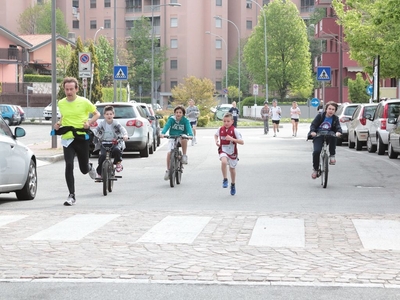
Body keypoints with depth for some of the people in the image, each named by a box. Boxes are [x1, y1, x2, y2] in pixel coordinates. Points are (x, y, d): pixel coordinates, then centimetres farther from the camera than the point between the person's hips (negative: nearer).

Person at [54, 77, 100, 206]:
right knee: (69, 166, -15)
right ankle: (71, 195, -7)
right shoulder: (61, 103, 5)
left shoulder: (84, 102, -6)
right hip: (67, 138, 2)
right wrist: (59, 123, 4)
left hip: (82, 138, -2)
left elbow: (97, 114, 5)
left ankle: (89, 167, 49)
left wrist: (89, 123, -13)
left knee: (84, 170, 8)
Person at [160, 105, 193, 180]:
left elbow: (189, 128, -21)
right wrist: (163, 133, -42)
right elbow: (166, 126, -22)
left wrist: (190, 135, -44)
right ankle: (168, 171, 0)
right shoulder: (171, 119, -7)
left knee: (184, 140, -38)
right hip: (172, 138, 1)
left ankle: (184, 156, -19)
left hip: (181, 138, -1)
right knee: (169, 153, -17)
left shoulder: (185, 121, -8)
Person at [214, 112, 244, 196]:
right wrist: (216, 141, -1)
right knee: (224, 162, -32)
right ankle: (225, 179, -15)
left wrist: (232, 139, -31)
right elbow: (216, 135, 20)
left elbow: (242, 142, -18)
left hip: (232, 152, 0)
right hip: (223, 151, 0)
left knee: (232, 168, 17)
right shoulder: (220, 129, -4)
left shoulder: (234, 130, -14)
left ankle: (233, 184, 41)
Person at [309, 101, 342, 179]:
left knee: (333, 137, -36)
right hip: (318, 137, -1)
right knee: (316, 151, -24)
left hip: (329, 137, 1)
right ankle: (315, 169, -2)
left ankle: (332, 155, -20)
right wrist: (312, 131, -28)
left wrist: (338, 132, -32)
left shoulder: (335, 118, 4)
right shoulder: (320, 116, -1)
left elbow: (338, 127, -7)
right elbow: (313, 125, -6)